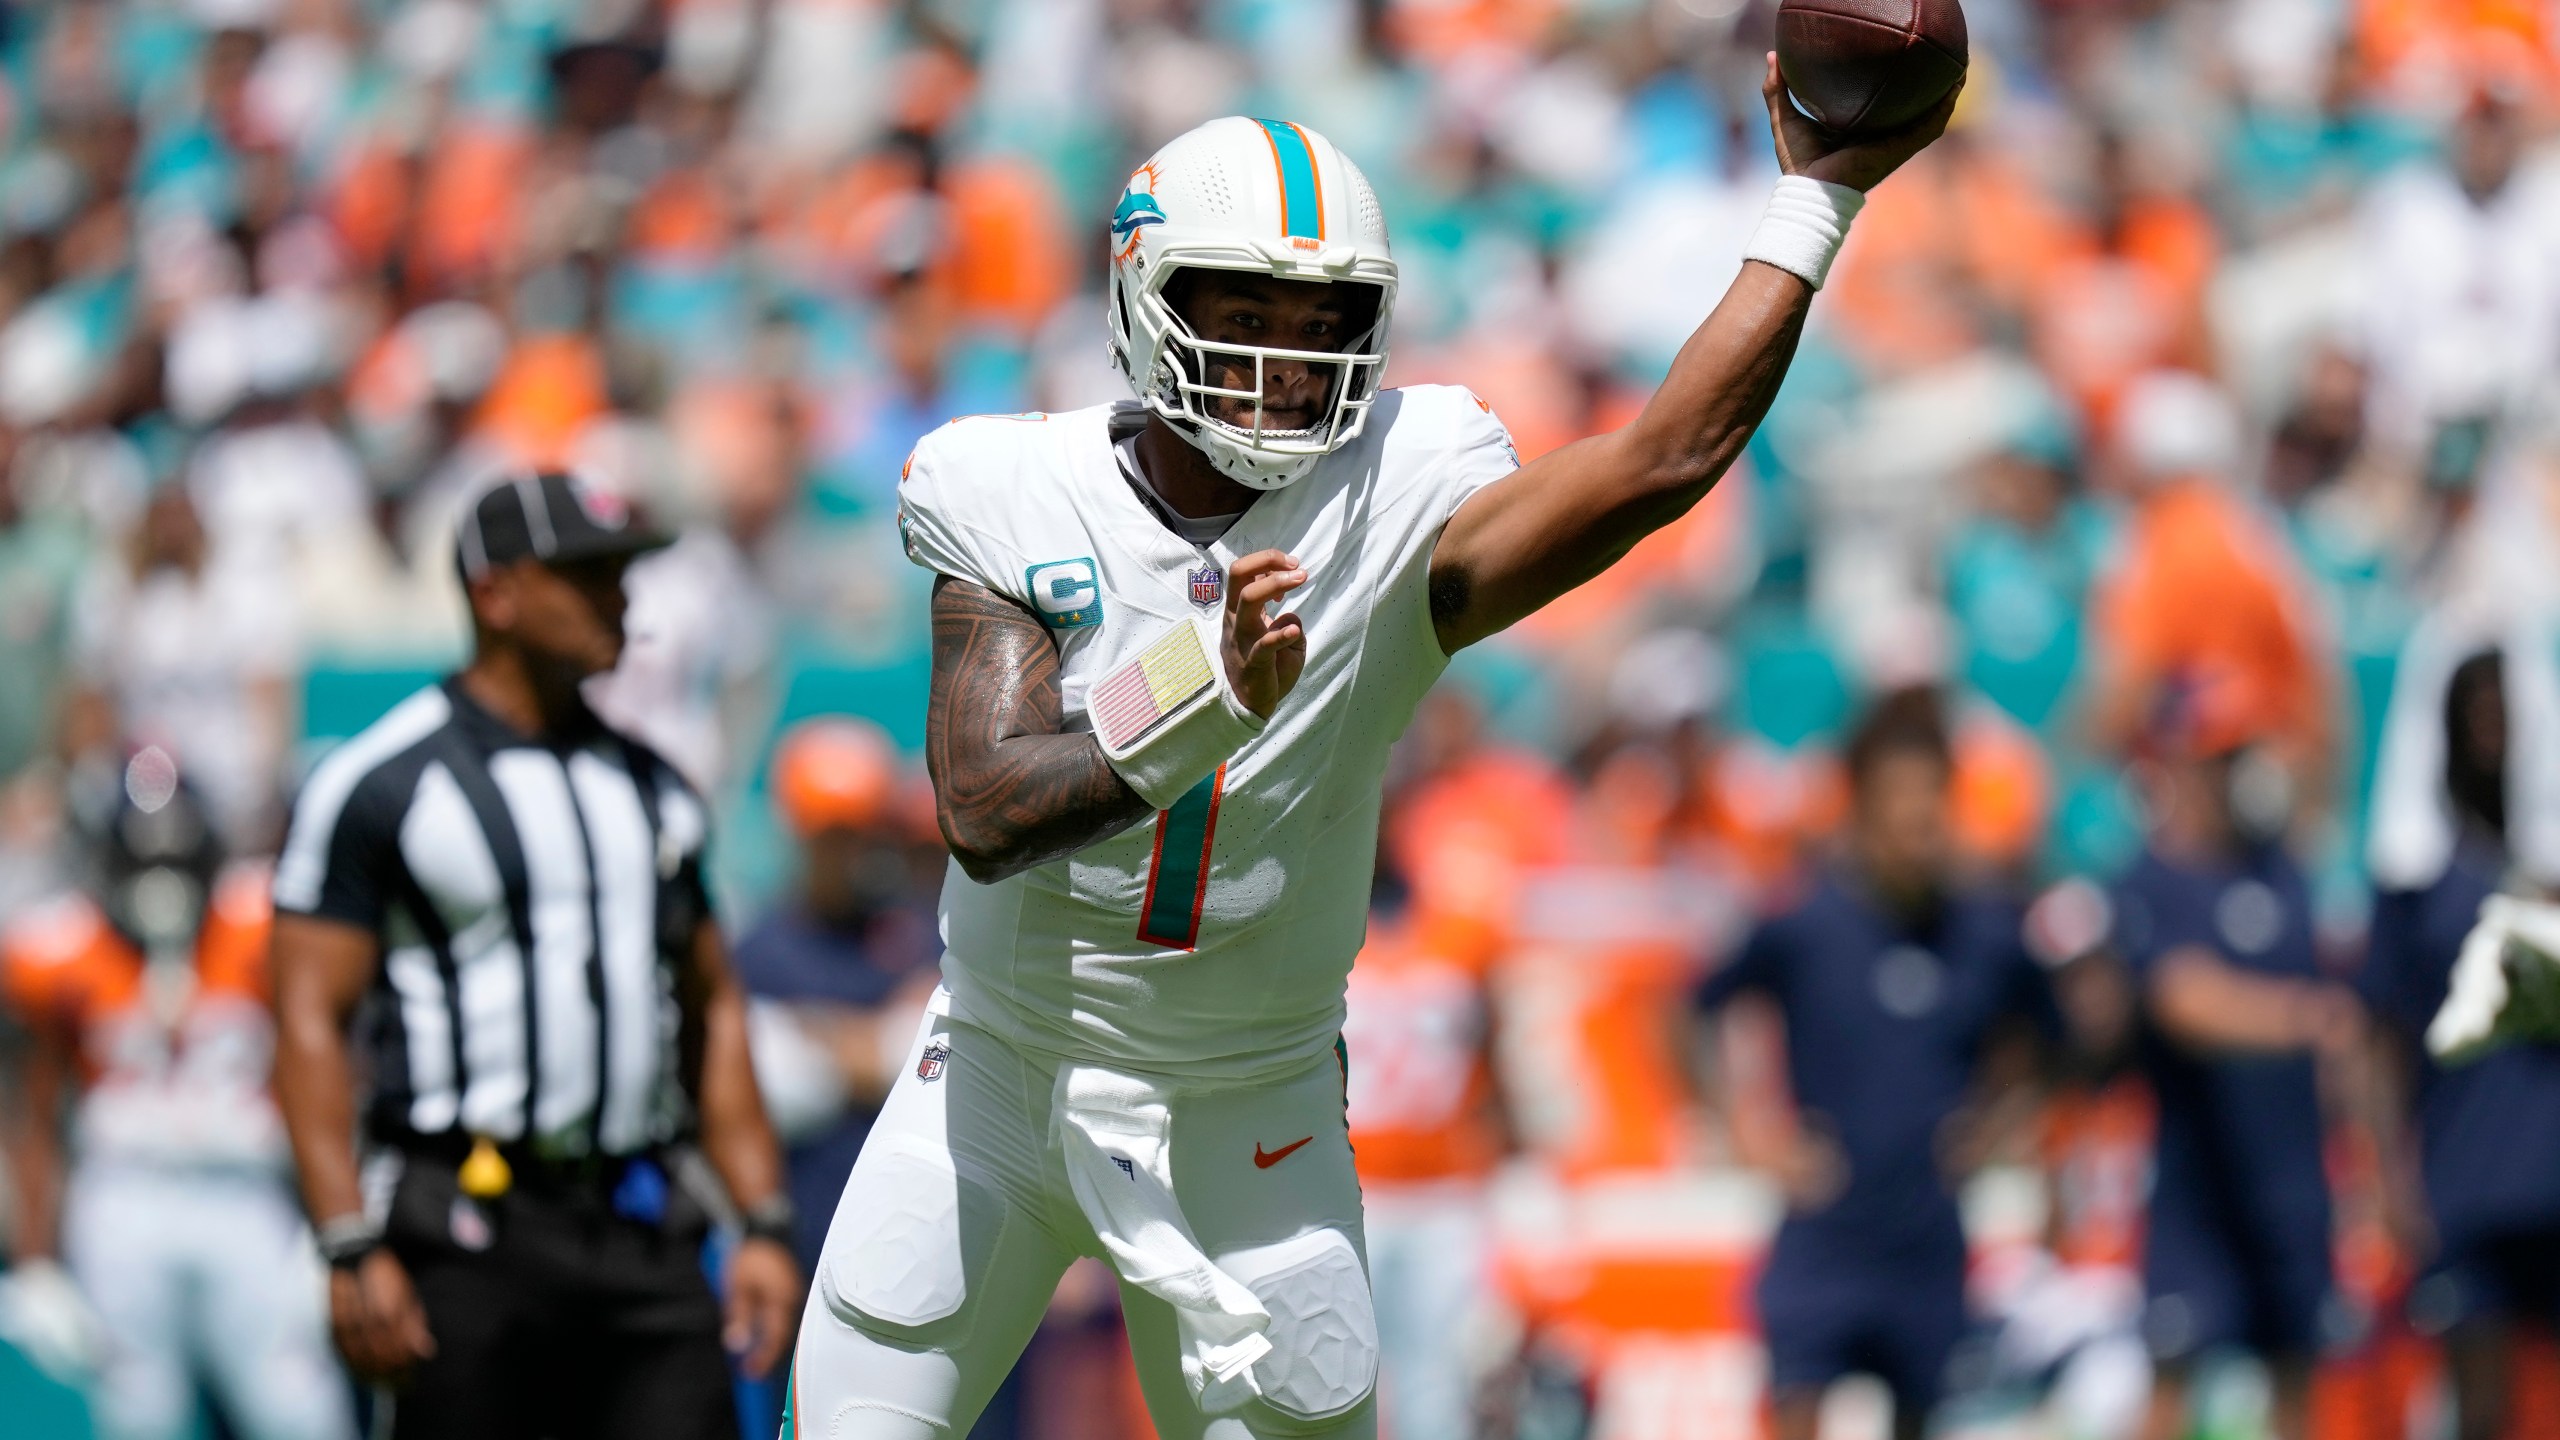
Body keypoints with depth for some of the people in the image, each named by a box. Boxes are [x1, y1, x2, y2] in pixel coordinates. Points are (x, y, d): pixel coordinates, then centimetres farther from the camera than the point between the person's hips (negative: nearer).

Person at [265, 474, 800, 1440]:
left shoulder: (652, 785, 17)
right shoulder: (381, 783, -3)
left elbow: (711, 1010, 21)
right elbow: (309, 1021, -7)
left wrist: (765, 1223, 12)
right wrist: (354, 1251, -16)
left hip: (644, 1235, 5)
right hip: (466, 1229, -5)